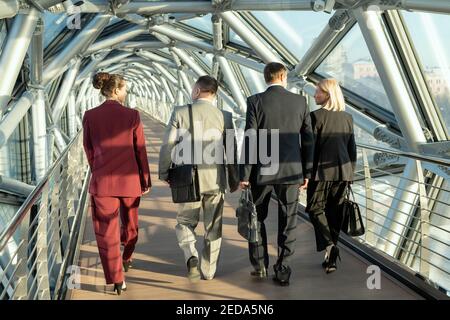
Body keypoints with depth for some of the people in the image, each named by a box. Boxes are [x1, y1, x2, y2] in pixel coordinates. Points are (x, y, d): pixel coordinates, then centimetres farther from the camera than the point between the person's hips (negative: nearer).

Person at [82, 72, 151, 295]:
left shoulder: (90, 116, -4)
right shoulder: (132, 115, -9)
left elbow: (89, 150, 5)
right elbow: (140, 150, -5)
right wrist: (146, 179, 5)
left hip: (102, 181, 0)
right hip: (129, 179, 0)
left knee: (107, 231, 6)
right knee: (129, 223, 25)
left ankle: (116, 280, 5)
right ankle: (126, 259, 44)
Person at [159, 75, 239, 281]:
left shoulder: (180, 113, -7)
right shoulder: (224, 117, -4)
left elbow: (167, 146, -8)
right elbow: (231, 152, -1)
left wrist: (164, 173, 6)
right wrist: (234, 179, 11)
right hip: (215, 180, 1)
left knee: (185, 223, 16)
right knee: (213, 227, 14)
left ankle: (191, 257, -8)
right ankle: (208, 270, 20)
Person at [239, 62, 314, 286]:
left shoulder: (256, 101, -6)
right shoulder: (300, 101, 1)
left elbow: (250, 140, -9)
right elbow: (308, 139, 3)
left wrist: (244, 174, -5)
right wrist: (306, 172, 10)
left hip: (262, 171, -1)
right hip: (291, 170, 2)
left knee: (257, 218, 17)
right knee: (287, 223, 8)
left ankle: (259, 264, 20)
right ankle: (282, 271, 10)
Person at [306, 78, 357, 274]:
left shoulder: (317, 116, -9)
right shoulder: (347, 118, 9)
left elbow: (311, 146, -10)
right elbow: (352, 149, 11)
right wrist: (350, 174, 18)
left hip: (322, 170, -5)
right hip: (343, 170, 5)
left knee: (315, 209, 9)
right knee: (334, 212, 11)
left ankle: (329, 244, -12)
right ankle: (331, 257, 15)